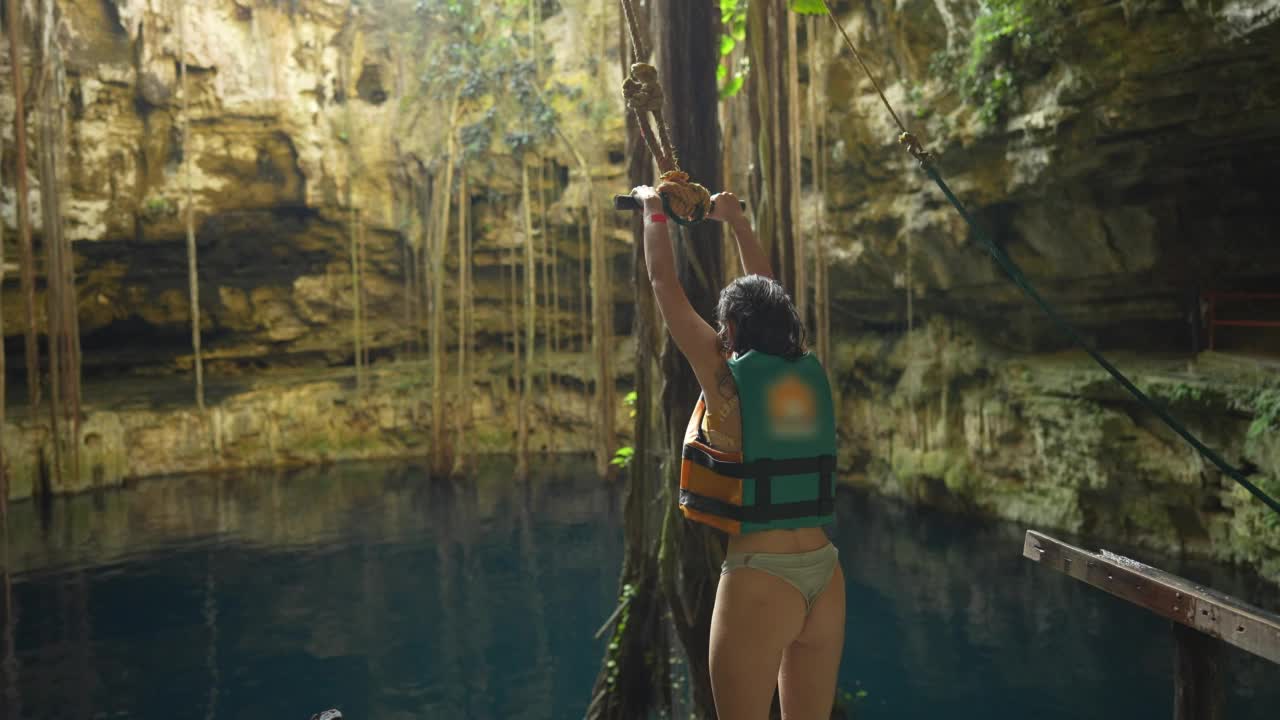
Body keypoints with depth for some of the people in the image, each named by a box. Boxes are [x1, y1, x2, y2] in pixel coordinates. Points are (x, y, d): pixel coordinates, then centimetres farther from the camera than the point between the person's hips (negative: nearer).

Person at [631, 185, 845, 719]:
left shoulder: (726, 379, -8)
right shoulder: (811, 372, 5)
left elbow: (665, 285, 1)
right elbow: (767, 298, 21)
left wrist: (655, 212, 15)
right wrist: (735, 220, 32)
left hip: (759, 579, -6)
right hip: (826, 575, 6)